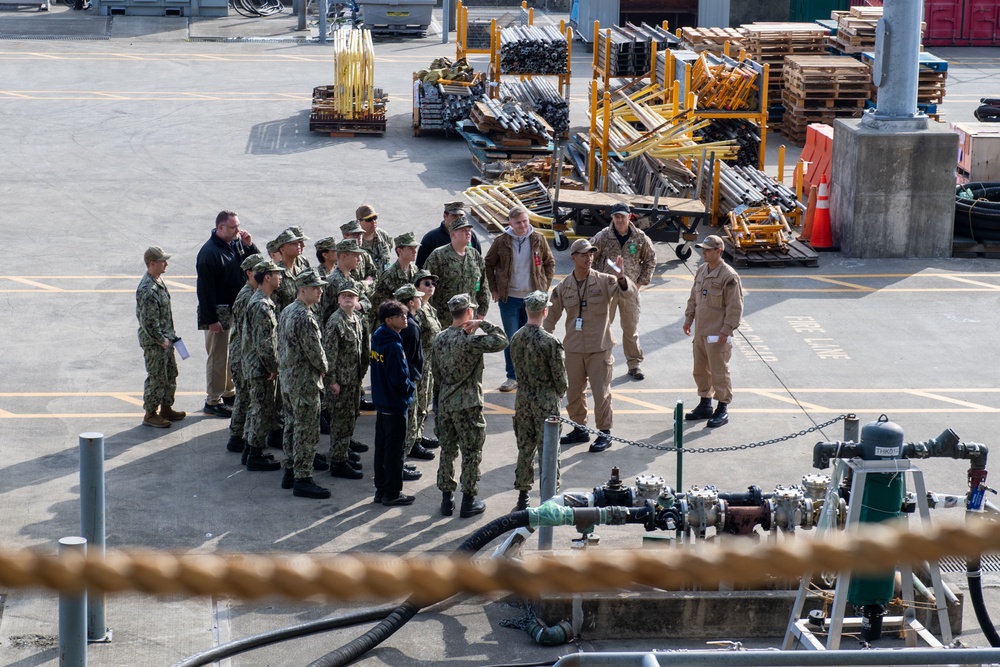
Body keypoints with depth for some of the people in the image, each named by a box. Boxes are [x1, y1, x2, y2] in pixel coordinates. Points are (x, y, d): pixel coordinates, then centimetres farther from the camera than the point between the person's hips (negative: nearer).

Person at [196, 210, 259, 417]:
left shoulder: (237, 243, 5)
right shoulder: (209, 252, -19)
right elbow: (205, 289, -21)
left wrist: (249, 246, -6)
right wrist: (211, 320, -22)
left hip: (237, 310, 8)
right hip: (219, 313, -8)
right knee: (218, 357, -2)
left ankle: (229, 393, 31)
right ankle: (213, 401, 6)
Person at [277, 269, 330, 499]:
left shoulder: (287, 311, 9)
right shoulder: (304, 317, -22)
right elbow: (314, 350, -20)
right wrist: (323, 368, -2)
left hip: (287, 377, 10)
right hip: (304, 381, -10)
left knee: (292, 426, 17)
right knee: (307, 430, -4)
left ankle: (290, 472, 26)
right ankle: (302, 480, -1)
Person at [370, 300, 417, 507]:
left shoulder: (378, 339, 4)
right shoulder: (394, 346, -23)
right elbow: (400, 379, -24)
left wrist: (407, 383, 14)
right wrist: (411, 387, -4)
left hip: (381, 402, 9)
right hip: (395, 404, -9)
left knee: (381, 447, 15)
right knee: (394, 450, 1)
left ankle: (381, 489, 24)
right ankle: (392, 493, 9)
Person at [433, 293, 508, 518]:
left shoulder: (440, 338, 4)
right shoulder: (469, 340, -19)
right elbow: (501, 342, -23)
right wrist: (483, 324, -15)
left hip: (445, 403, 7)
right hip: (468, 405, -7)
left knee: (447, 450, 14)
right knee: (471, 453, 4)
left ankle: (446, 499, 20)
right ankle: (468, 501, 9)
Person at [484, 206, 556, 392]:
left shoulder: (538, 240, 0)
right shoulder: (501, 242, -3)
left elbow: (550, 263, 11)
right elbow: (489, 264, 8)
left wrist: (545, 287, 4)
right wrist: (494, 289, 2)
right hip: (509, 298, -1)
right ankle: (512, 377, 9)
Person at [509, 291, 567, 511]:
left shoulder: (516, 338, -1)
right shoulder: (550, 342, -19)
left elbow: (518, 368, 9)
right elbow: (560, 377, -13)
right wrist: (560, 393, 7)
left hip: (522, 399, 5)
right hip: (546, 400, -5)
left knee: (525, 449, 14)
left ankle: (522, 498, 20)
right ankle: (548, 499, 8)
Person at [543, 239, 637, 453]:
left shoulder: (603, 281, -6)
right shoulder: (564, 287, 2)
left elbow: (629, 293, -18)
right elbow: (552, 315, 11)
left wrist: (621, 277, -37)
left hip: (599, 348, -3)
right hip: (573, 348, 3)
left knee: (601, 392, 0)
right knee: (573, 392, 12)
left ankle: (604, 433, 11)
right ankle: (579, 429, 29)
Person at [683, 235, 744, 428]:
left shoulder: (729, 276, -15)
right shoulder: (701, 271, 10)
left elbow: (735, 306, -15)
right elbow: (693, 298, 20)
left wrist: (726, 330, -18)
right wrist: (688, 319, 14)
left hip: (717, 334, -8)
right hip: (700, 331, 8)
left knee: (719, 372, -2)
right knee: (700, 370, 15)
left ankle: (722, 410, 7)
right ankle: (705, 405, 29)